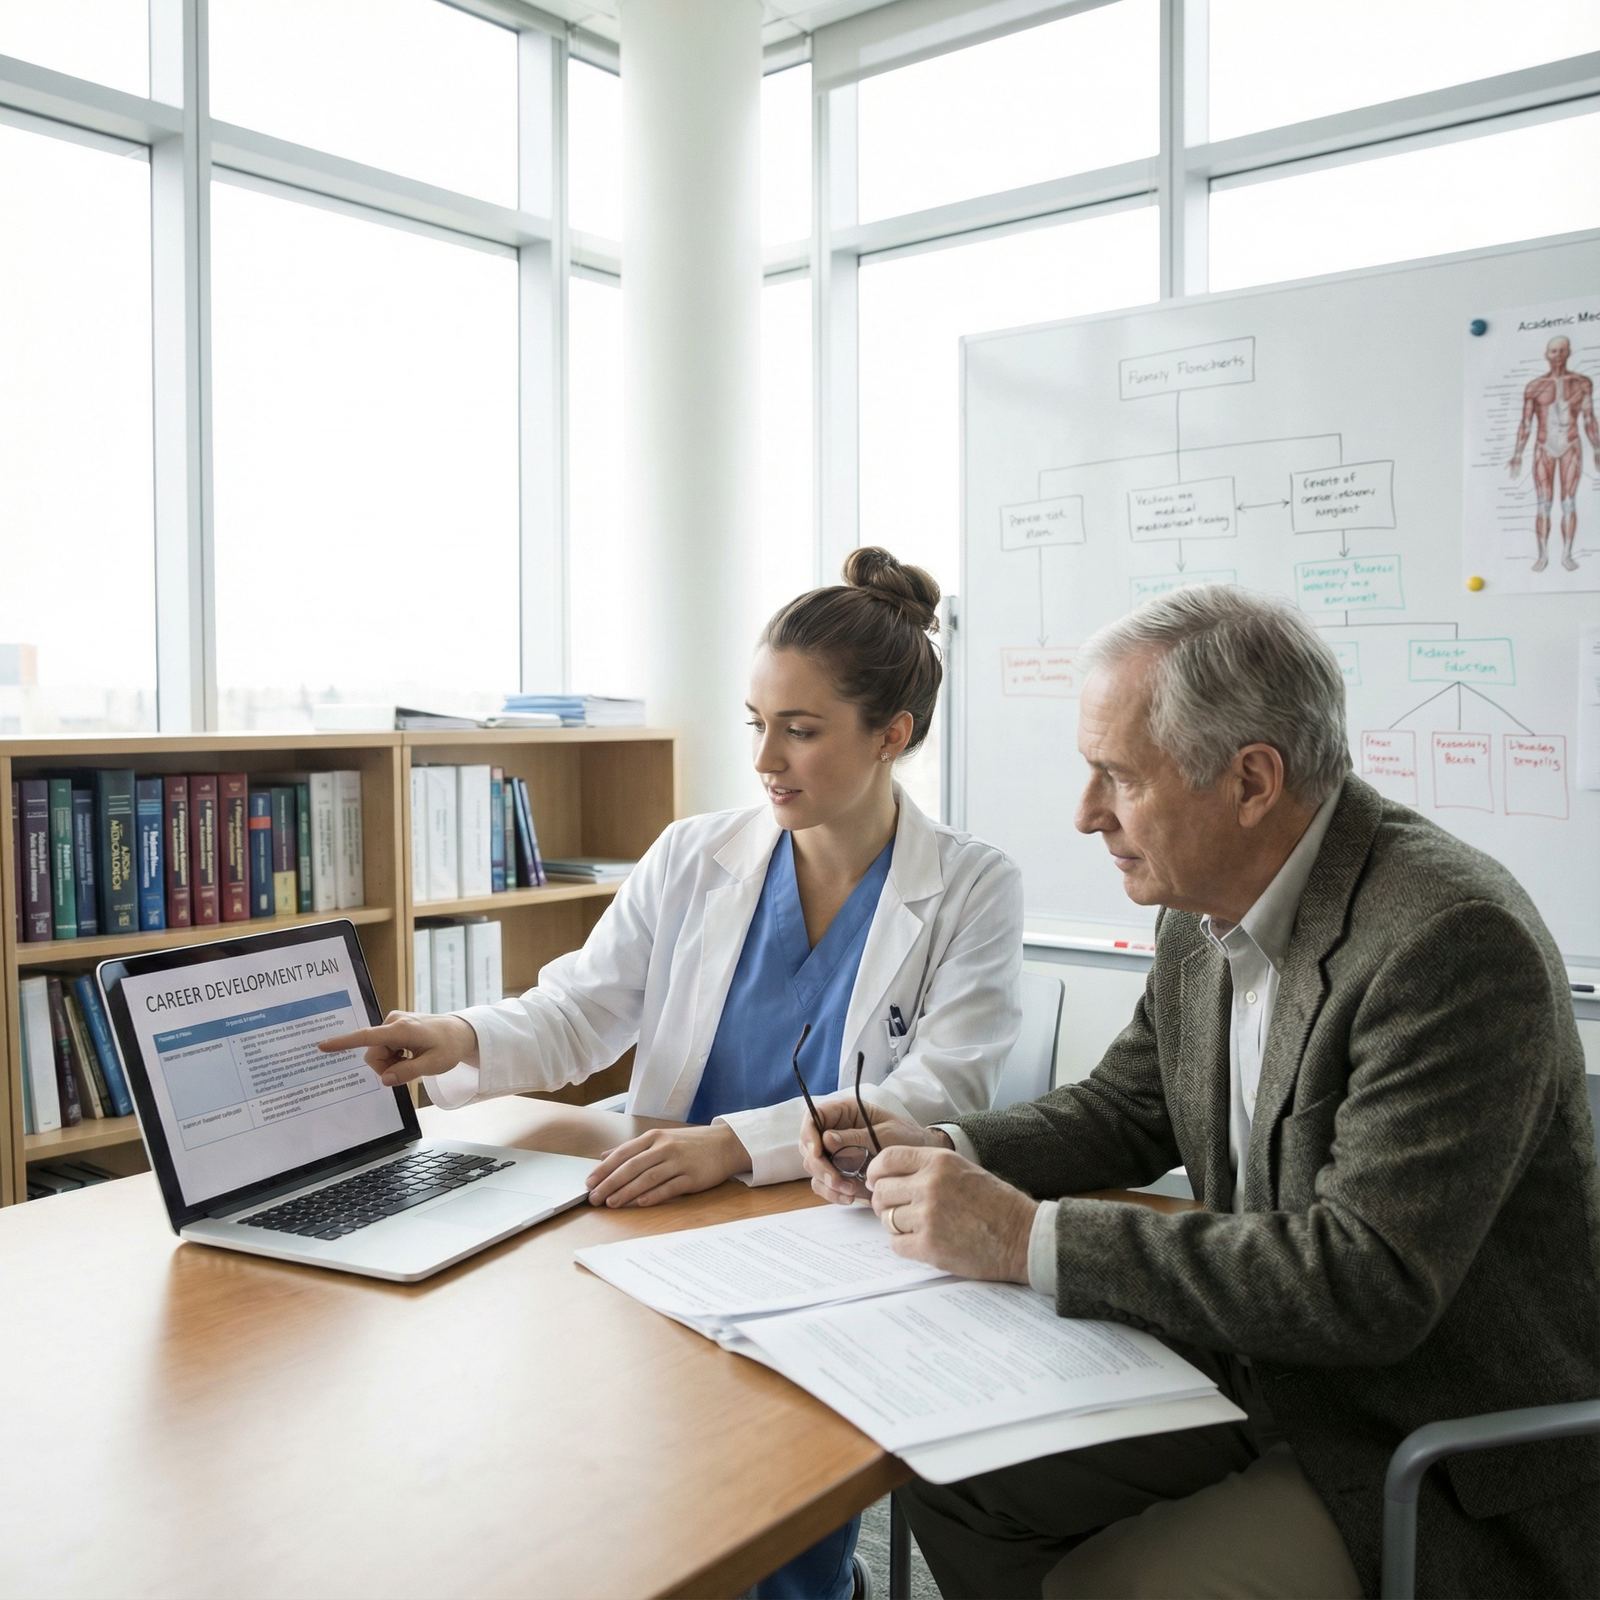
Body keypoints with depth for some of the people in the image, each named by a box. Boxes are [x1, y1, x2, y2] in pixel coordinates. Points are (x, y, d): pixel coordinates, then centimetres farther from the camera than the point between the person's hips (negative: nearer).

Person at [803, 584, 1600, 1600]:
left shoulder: (1453, 941, -27)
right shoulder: (1205, 911, -1)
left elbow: (1368, 1280, -32)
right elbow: (1125, 1111, 13)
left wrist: (1029, 1239, -30)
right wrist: (940, 1154, -5)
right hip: (1262, 1376, 7)